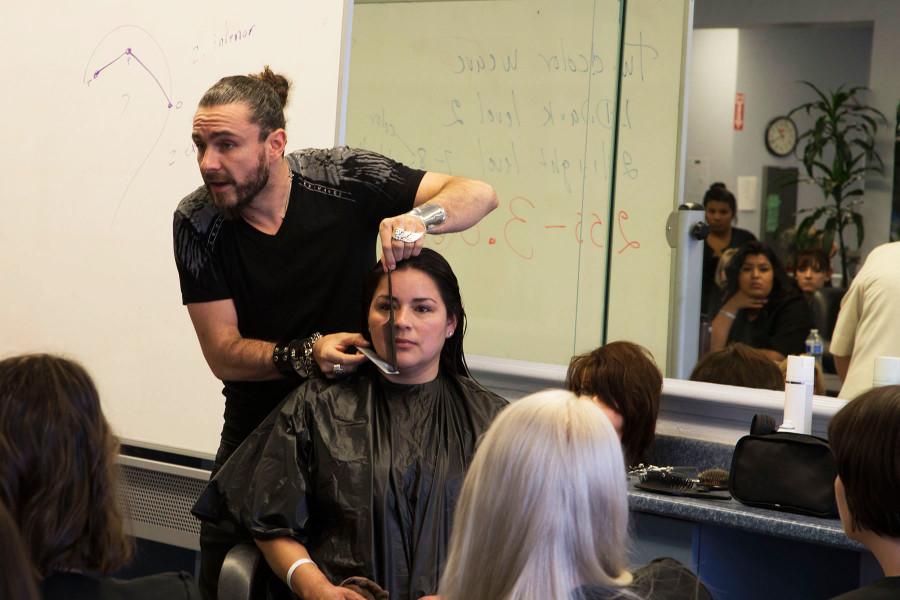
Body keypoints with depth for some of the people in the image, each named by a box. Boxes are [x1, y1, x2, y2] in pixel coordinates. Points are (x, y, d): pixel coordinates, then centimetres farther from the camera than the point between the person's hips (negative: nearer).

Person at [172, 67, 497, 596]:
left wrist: (420, 217, -37)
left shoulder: (342, 177, -15)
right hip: (257, 429, 2)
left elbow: (479, 194, -15)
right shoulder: (197, 224, -11)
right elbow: (223, 354, -12)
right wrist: (304, 355, -31)